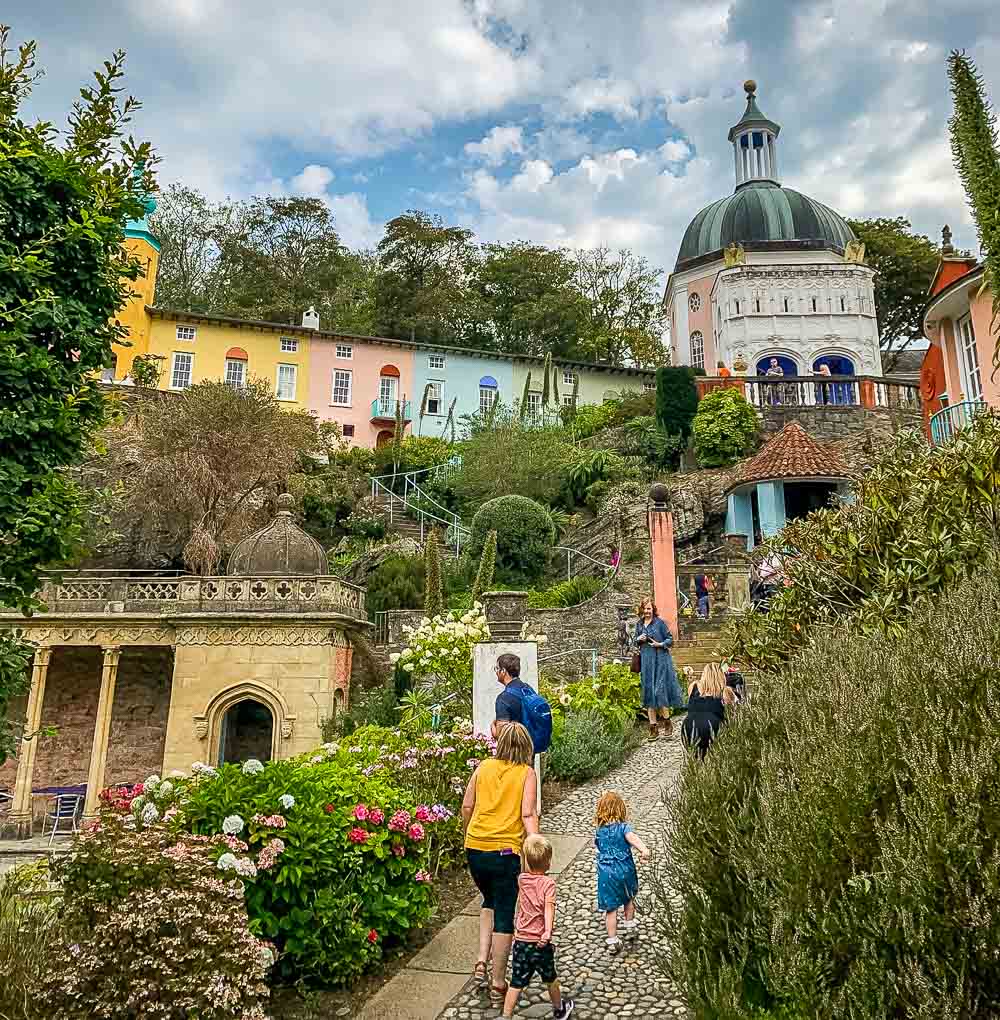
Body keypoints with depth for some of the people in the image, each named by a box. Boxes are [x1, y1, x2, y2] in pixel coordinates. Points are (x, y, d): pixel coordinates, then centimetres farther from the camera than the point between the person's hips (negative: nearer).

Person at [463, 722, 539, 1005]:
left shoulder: (483, 767, 4)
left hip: (475, 848, 4)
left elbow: (466, 807, 5)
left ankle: (481, 962, 19)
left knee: (490, 901, 28)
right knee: (504, 916, 11)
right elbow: (528, 814, -13)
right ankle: (498, 985, 19)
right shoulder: (526, 772, -4)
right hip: (505, 851, -3)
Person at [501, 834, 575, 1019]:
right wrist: (548, 932, -41)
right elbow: (549, 907, -30)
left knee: (516, 982, 9)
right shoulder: (548, 882, -16)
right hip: (540, 943, -2)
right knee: (551, 978, 22)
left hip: (520, 941, 3)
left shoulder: (521, 879, -1)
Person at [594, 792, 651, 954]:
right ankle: (630, 925, 43)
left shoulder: (600, 830, 0)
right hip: (625, 870, -1)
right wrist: (643, 849, -48)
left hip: (606, 872, 1)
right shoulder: (623, 827, -12)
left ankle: (612, 941, 9)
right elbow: (632, 838, -32)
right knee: (629, 898, 28)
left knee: (611, 907, 8)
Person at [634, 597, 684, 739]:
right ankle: (653, 727, 9)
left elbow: (670, 639, -2)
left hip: (660, 660, -5)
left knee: (660, 690, -8)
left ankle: (667, 721, 11)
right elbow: (636, 641, 21)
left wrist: (660, 644, -17)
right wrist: (638, 640, -1)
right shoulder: (639, 624, 11)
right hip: (646, 661, 5)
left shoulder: (659, 622, -4)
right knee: (648, 692, 4)